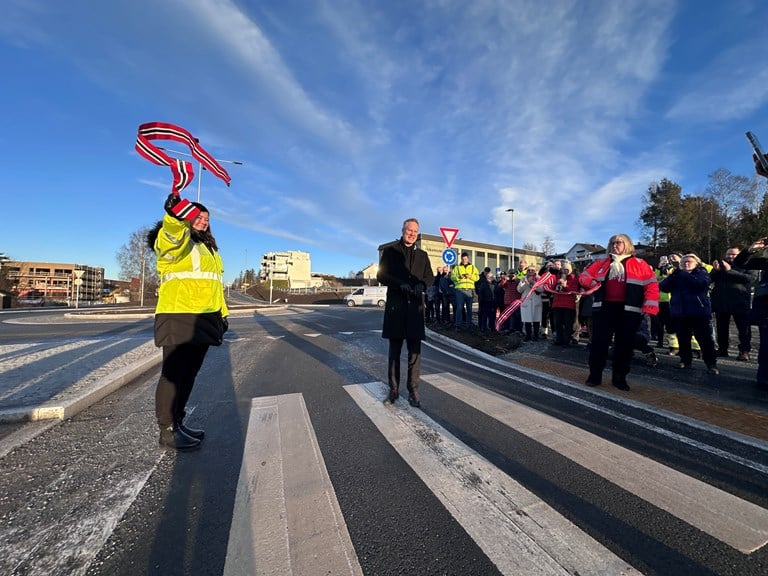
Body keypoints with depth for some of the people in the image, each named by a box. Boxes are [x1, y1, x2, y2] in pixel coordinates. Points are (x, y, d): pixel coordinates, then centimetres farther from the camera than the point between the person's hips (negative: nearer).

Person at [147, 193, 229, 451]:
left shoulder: (209, 248, 23)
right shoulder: (173, 241, -2)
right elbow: (172, 233, -30)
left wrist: (222, 313, 22)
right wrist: (175, 214, -50)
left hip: (203, 320, 9)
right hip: (178, 318, -8)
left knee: (189, 373, 15)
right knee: (173, 374, -2)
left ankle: (177, 422, 28)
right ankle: (168, 430, 11)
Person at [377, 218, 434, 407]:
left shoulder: (422, 255, 15)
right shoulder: (390, 251, 7)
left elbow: (430, 276, 13)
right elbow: (381, 275, -1)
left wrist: (421, 284, -11)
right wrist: (400, 284, -17)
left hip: (415, 306, 2)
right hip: (395, 306, -2)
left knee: (415, 350, 3)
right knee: (394, 350, 6)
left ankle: (413, 391, 13)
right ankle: (393, 390, 17)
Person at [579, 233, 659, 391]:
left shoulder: (640, 264, 5)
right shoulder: (601, 264, 13)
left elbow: (652, 286, 0)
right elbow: (584, 276, 16)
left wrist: (649, 308, -11)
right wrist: (590, 282, -9)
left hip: (628, 310, -1)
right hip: (604, 308, 2)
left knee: (624, 344, 7)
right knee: (599, 341, 1)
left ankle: (619, 377, 19)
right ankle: (595, 375, 11)